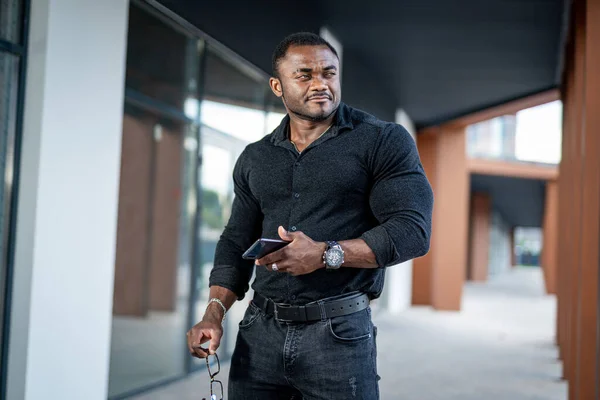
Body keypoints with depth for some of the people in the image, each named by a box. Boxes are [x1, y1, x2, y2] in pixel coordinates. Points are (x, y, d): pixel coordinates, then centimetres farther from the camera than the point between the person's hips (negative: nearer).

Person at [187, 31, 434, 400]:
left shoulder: (384, 142, -3)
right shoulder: (254, 159, 13)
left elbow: (412, 230, -11)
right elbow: (237, 242, 16)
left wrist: (326, 254, -22)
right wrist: (215, 312, 1)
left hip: (340, 333, -4)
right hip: (260, 330, 4)